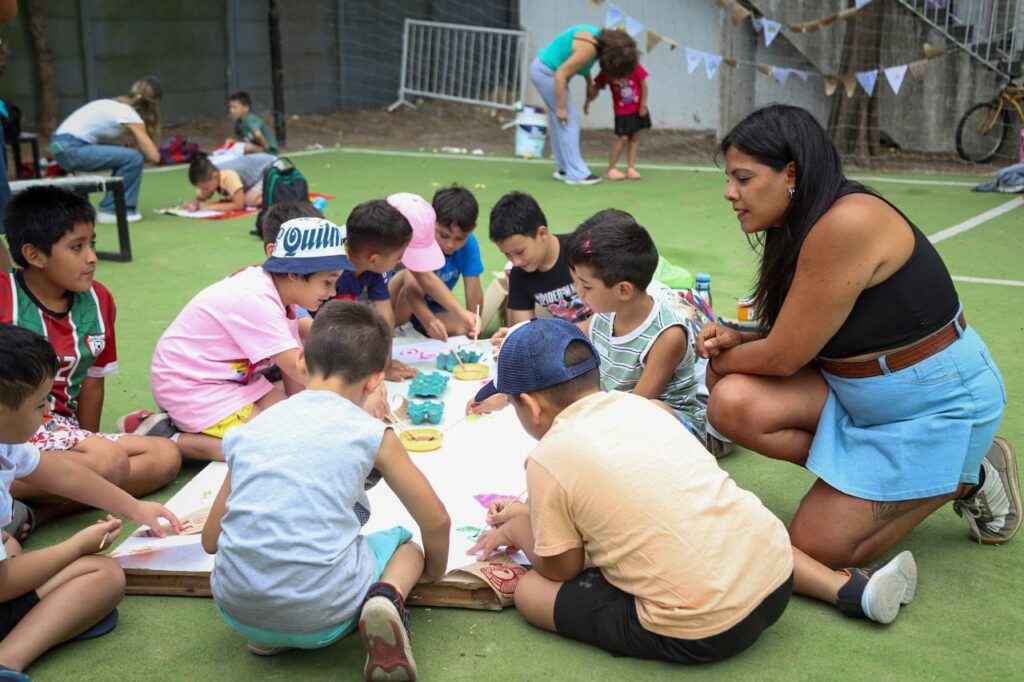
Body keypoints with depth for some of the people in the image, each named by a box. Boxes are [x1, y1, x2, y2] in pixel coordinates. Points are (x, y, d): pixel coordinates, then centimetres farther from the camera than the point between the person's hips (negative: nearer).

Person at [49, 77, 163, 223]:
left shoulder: (118, 106, 16)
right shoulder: (130, 115, -9)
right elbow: (154, 156, -11)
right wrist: (142, 154, 7)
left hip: (62, 144, 9)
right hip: (71, 149, -9)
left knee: (124, 155, 15)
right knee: (133, 158, -13)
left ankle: (111, 206, 17)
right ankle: (111, 210, -1)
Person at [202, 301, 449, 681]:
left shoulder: (249, 432, 11)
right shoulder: (371, 433, 2)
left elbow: (211, 540, 15)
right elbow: (436, 521, 8)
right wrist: (434, 571, 30)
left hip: (237, 611, 4)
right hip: (323, 614, -3)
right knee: (406, 544, 26)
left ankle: (265, 633, 12)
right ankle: (387, 598, -6)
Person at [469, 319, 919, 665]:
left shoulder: (549, 459, -8)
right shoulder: (635, 403, 11)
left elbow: (562, 568, 3)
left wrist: (516, 529, 22)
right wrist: (529, 514, 31)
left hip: (699, 635, -7)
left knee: (529, 590, 6)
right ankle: (853, 589, 23)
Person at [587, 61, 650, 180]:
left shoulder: (635, 67, -14)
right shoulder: (606, 73, -12)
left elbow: (643, 85, -6)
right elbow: (596, 87, -2)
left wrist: (643, 105, -6)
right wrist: (587, 102, -10)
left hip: (637, 110, 2)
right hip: (621, 112, -2)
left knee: (635, 137, 4)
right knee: (623, 138, -9)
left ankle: (631, 168, 10)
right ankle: (611, 169, -1)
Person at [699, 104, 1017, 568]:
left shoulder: (844, 225, -29)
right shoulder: (802, 227, 0)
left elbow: (783, 358, -23)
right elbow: (799, 338, 7)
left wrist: (719, 361, -4)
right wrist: (735, 340, -10)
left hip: (937, 403, -8)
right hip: (855, 389, 8)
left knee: (817, 548, -7)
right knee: (732, 403, -16)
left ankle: (965, 478, 12)